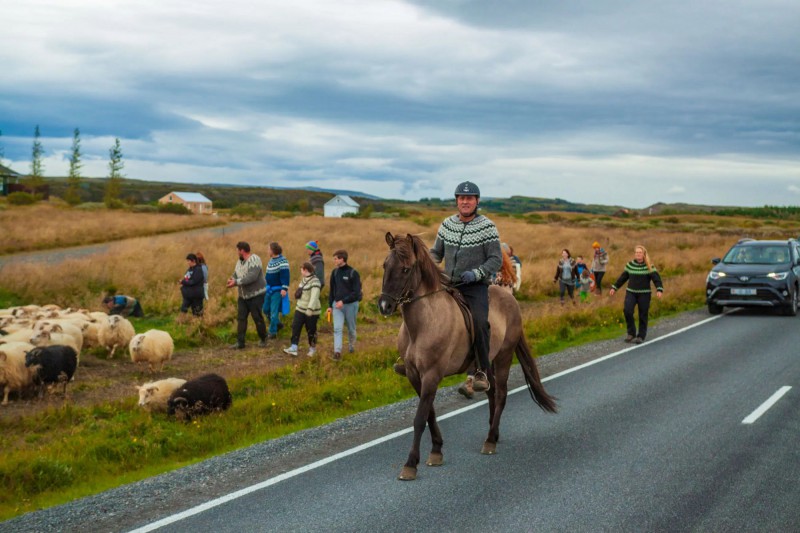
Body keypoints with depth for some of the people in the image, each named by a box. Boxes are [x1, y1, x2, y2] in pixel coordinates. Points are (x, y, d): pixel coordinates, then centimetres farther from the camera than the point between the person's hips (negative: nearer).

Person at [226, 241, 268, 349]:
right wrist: (232, 279, -13)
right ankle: (240, 342, 7)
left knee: (257, 318, 1)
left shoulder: (254, 259, -18)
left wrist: (236, 282, -29)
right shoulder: (240, 261, 11)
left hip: (256, 295, -8)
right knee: (241, 318, 4)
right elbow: (236, 274, 11)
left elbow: (252, 277, -29)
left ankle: (263, 339, 19)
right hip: (243, 295, 8)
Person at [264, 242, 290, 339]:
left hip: (277, 290, -9)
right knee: (266, 309, 13)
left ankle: (273, 332, 5)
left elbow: (285, 275, -21)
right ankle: (278, 323, 32)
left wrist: (284, 288, -26)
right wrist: (265, 283, 25)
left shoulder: (282, 261, -16)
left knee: (274, 311, -4)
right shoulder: (271, 260, 12)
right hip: (269, 289, 9)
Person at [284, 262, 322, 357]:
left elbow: (314, 297, -29)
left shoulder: (315, 281, -20)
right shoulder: (304, 279, 9)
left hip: (311, 311, -8)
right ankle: (293, 348, -7)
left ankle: (312, 348, 24)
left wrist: (310, 309, -36)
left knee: (311, 330, 5)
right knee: (295, 327, -4)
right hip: (300, 309, 8)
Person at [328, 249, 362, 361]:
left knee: (351, 328, 12)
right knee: (337, 328, -9)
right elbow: (331, 289, 12)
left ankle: (352, 345, 36)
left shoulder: (353, 273, -11)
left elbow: (356, 292, -14)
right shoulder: (335, 272, 4)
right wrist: (330, 305, 9)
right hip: (337, 305, 3)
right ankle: (337, 351, -14)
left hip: (351, 304, -3)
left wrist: (343, 301, -21)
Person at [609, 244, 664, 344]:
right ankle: (631, 333, -1)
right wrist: (614, 288, 15)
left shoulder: (649, 266, -4)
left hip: (644, 294, -2)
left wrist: (659, 290, -26)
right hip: (631, 293, 2)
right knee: (627, 311, -16)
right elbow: (623, 277, 15)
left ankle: (641, 336, 14)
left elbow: (656, 279, -10)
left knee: (643, 316, 0)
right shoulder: (630, 265, 5)